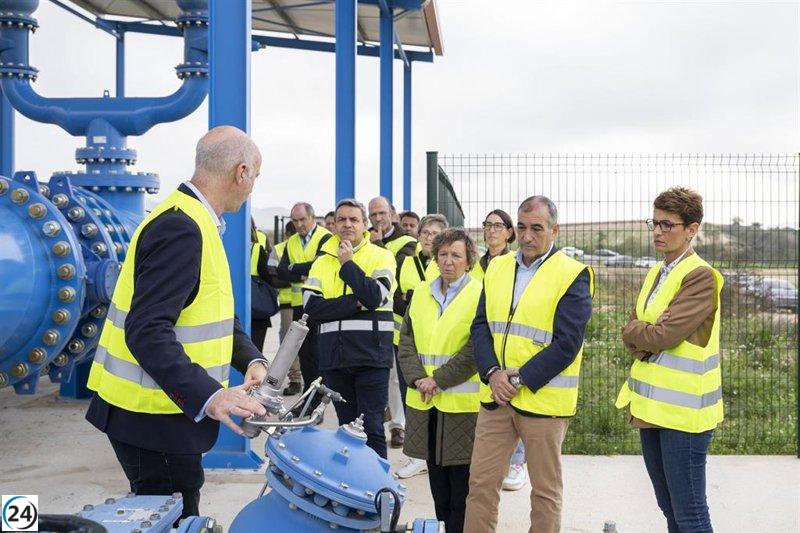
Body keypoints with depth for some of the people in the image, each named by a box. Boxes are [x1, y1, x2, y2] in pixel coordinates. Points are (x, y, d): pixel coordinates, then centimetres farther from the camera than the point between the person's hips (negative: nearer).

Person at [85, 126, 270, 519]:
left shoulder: (193, 223, 12)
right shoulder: (181, 229, -21)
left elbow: (215, 311, 19)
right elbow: (148, 331, -29)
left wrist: (251, 360, 4)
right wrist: (207, 396, -36)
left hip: (169, 409, 10)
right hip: (153, 416, -10)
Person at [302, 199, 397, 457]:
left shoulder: (381, 256, 3)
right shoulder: (322, 262, 12)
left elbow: (375, 296, -14)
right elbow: (311, 306, -2)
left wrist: (348, 264, -9)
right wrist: (355, 303, -12)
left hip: (371, 355, -4)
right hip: (334, 356, 4)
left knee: (372, 428, -4)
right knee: (346, 426, 13)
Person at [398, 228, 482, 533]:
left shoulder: (480, 295, -5)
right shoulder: (421, 293, 12)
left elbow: (476, 349, -12)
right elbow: (406, 340, 9)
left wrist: (439, 380, -14)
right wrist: (418, 378, -6)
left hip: (462, 402, -5)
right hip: (424, 400, 5)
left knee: (461, 478, 0)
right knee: (436, 473, 12)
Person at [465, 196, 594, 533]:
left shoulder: (573, 275, -7)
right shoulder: (497, 268, 10)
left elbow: (567, 343, -14)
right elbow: (480, 326, 6)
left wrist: (521, 378, -16)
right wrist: (492, 372, -10)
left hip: (543, 399, -5)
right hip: (496, 395, 5)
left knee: (545, 490, 9)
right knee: (480, 482, 8)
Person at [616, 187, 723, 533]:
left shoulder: (700, 277, -13)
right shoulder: (655, 275, 13)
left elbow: (665, 335, -21)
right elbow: (631, 341, 8)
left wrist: (635, 330, -2)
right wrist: (648, 334, -13)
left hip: (682, 410, -8)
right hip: (651, 405, 8)